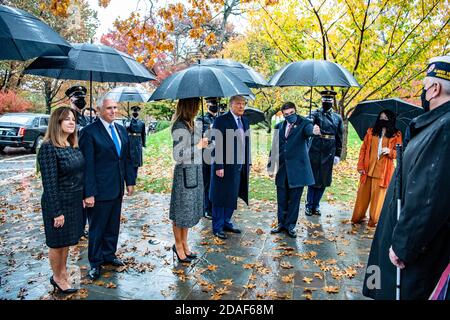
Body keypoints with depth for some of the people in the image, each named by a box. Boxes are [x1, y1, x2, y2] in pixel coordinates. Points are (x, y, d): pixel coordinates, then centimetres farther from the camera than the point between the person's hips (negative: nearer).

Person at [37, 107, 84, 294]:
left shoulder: (74, 145, 4)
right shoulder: (49, 148, -18)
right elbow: (49, 183, -19)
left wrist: (82, 197, 11)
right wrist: (57, 211, -19)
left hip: (75, 201, 7)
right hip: (59, 203, -7)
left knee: (67, 240, 21)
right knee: (57, 242, 11)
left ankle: (63, 271, 39)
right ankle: (57, 277, 31)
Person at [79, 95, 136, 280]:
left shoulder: (121, 130, 9)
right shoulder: (89, 132, -12)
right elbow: (87, 165, -15)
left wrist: (130, 181, 9)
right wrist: (89, 193, -17)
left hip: (117, 189, 6)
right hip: (99, 191, -6)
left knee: (113, 226, 18)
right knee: (97, 228, 8)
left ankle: (108, 254, 35)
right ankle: (95, 263, 24)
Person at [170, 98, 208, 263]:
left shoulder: (191, 124, 10)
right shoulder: (180, 127, -18)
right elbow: (178, 156, -22)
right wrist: (199, 146, -16)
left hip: (195, 171, 9)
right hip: (185, 173, -9)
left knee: (189, 209, 16)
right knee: (182, 210, 5)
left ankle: (184, 244, 30)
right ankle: (178, 246, 23)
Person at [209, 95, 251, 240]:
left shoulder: (245, 121, 12)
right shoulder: (221, 120, -10)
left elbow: (246, 143, 15)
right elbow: (217, 145, -15)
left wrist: (248, 163, 12)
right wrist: (219, 166, -18)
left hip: (239, 165, 7)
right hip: (225, 166, -7)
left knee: (232, 196, 15)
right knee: (221, 197, 4)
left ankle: (226, 222, 30)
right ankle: (217, 227, 16)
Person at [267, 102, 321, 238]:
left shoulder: (303, 123, -4)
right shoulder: (279, 127, 8)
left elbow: (309, 129, -28)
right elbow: (274, 147, 13)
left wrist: (314, 131, -51)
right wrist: (270, 166, 11)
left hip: (297, 169, -3)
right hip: (282, 169, 4)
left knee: (294, 199, 5)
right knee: (281, 199, 12)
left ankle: (290, 225, 20)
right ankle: (282, 223, 27)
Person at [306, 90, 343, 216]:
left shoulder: (337, 118, 10)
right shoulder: (316, 114, 1)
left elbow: (339, 138, 11)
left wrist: (338, 155, 6)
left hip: (329, 153, 3)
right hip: (315, 151, -3)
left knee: (324, 180, 7)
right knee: (313, 179, 2)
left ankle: (316, 205, 19)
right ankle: (309, 205, 14)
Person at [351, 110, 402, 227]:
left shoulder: (396, 135, 5)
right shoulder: (371, 132, 9)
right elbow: (363, 149, 7)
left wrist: (390, 151, -18)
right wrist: (361, 166, -1)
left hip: (384, 170, -1)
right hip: (368, 168, 2)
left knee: (378, 195, 2)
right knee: (363, 194, 5)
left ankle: (374, 220, 14)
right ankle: (358, 217, 18)